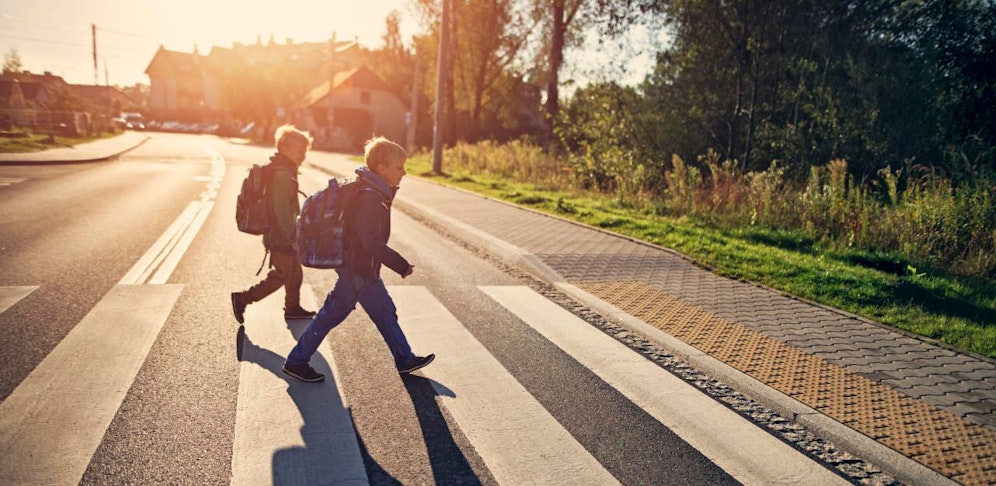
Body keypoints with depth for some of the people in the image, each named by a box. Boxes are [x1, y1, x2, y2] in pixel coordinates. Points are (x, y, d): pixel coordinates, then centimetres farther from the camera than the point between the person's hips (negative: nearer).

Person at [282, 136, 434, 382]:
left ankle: (404, 359, 28)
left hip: (364, 269, 10)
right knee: (331, 315, 3)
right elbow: (372, 242, -28)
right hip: (357, 271, -10)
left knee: (385, 312, 16)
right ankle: (296, 362, 18)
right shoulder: (369, 198, -24)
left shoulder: (373, 192, 7)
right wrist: (402, 266, -22)